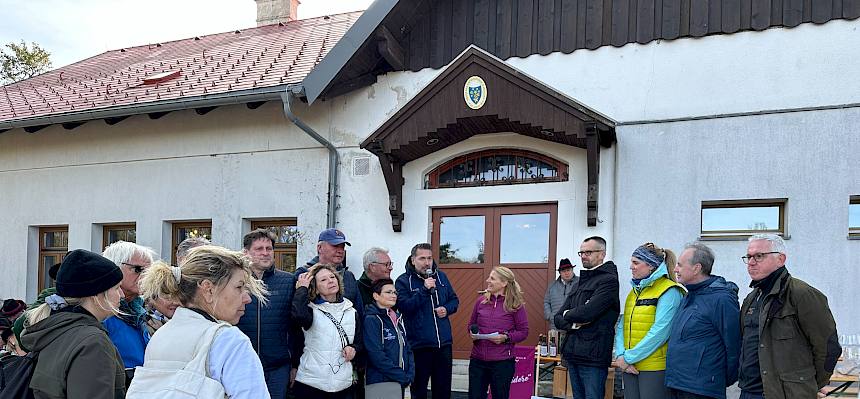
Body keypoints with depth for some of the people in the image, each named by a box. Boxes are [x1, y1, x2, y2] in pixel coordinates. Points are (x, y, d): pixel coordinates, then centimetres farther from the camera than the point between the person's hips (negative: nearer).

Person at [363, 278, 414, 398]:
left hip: (401, 383, 7)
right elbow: (377, 356, -18)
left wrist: (410, 375, -1)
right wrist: (402, 376, -15)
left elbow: (407, 348, 13)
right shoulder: (371, 320, -12)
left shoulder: (397, 318, 11)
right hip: (380, 384, -7)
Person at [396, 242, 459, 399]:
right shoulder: (403, 281, -6)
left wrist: (447, 309, -4)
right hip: (418, 344, -4)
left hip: (444, 343, 4)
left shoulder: (441, 276, 9)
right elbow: (403, 307, -19)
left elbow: (454, 300, 17)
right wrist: (424, 290, -24)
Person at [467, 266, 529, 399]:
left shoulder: (515, 304, -4)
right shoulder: (481, 301, 7)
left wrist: (506, 337, -16)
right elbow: (471, 324, 19)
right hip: (477, 360, 3)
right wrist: (473, 333, -3)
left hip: (502, 362, -3)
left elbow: (523, 331, -1)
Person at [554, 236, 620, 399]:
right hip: (573, 355, 8)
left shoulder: (608, 280, -8)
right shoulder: (580, 283, 19)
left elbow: (587, 312, -20)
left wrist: (568, 315, 0)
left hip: (593, 356, -8)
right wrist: (573, 323, -7)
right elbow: (558, 318, 14)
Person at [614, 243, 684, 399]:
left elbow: (660, 331, -17)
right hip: (629, 368, 7)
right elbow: (622, 326, 9)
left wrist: (629, 357, -15)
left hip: (655, 368, -7)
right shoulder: (634, 292, 15)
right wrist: (620, 355, -8)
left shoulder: (669, 292, -8)